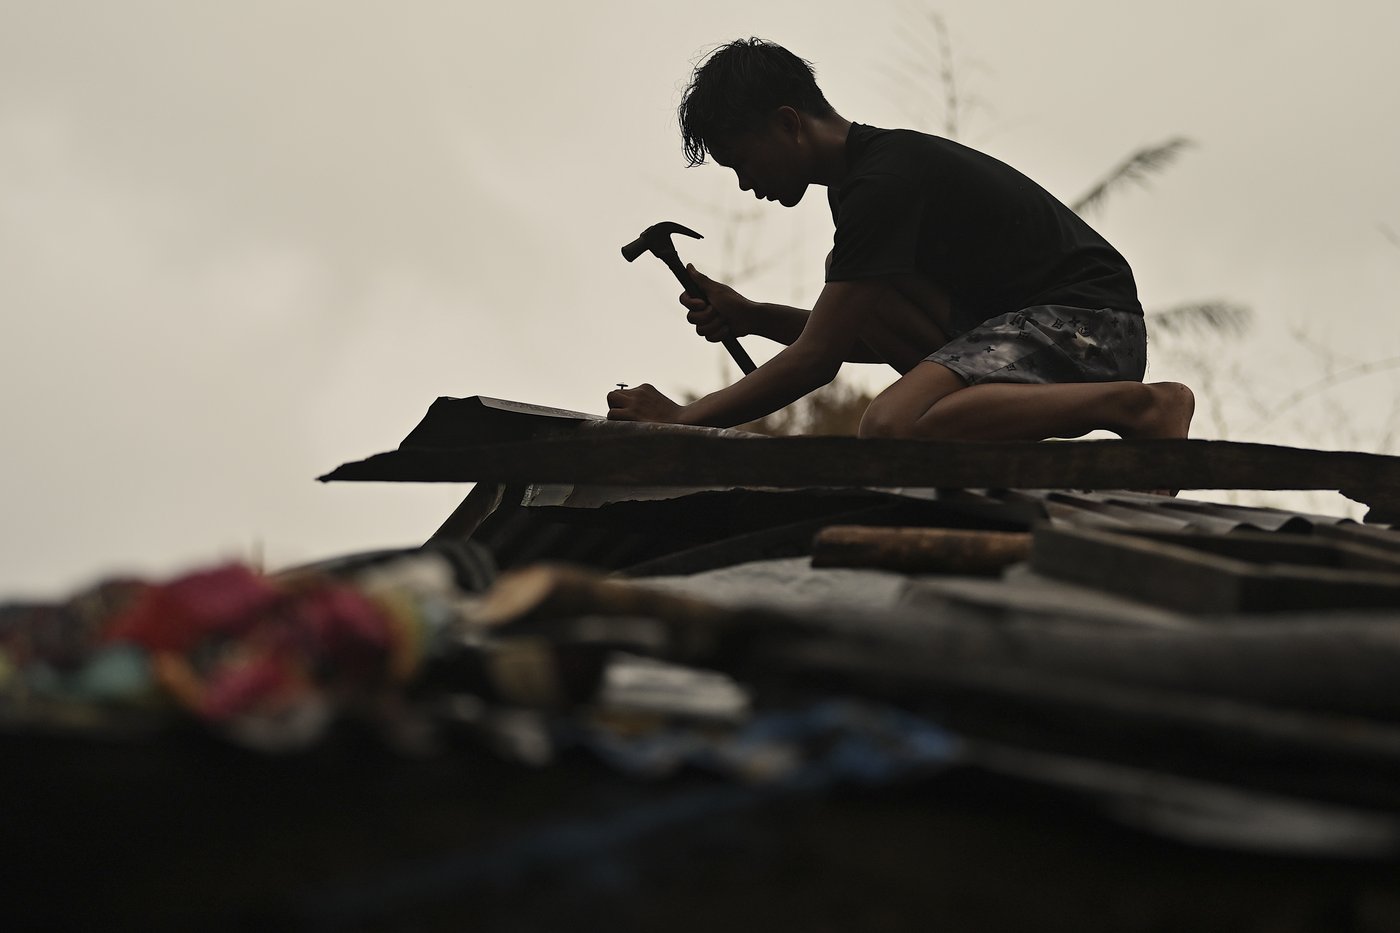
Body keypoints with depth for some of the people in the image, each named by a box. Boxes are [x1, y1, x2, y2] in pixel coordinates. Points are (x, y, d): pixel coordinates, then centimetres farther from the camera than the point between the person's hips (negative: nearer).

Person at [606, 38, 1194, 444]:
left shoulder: (881, 183, -15)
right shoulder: (875, 167, 17)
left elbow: (817, 360, -17)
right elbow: (867, 337, 27)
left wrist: (682, 420, -9)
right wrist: (749, 318, 14)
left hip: (1091, 324, -10)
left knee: (891, 430, -31)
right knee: (848, 275, 6)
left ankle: (1137, 404, -21)